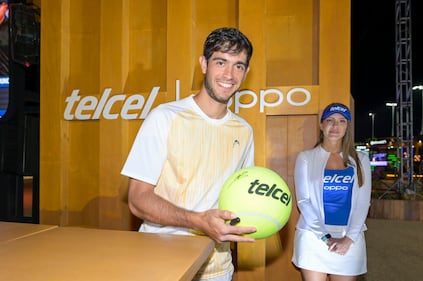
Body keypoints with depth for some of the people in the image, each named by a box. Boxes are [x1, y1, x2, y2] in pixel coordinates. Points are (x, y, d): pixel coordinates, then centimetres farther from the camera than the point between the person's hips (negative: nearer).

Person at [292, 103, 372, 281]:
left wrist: (349, 238, -9)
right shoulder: (306, 158, 1)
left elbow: (362, 203, 2)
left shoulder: (360, 160, 7)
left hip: (350, 239, 2)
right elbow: (304, 201, -3)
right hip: (314, 236, -2)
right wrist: (325, 237, -11)